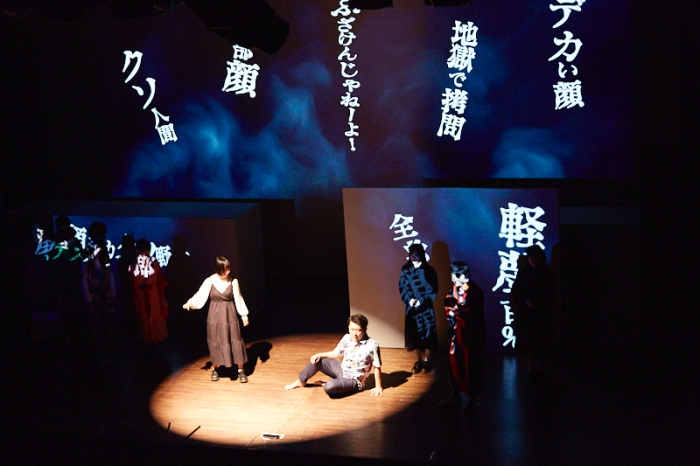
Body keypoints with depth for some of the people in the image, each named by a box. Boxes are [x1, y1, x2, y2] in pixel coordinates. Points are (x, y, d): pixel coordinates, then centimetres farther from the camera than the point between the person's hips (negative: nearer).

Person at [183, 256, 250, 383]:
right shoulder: (210, 281, -9)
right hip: (215, 316, 0)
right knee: (216, 342, 8)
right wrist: (190, 303, -27)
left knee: (235, 341, 1)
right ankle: (215, 369, 26)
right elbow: (200, 295, -10)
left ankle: (241, 370, 11)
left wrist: (244, 315, 3)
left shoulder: (233, 281, -6)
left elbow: (238, 299, 1)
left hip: (230, 315, 0)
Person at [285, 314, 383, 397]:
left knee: (329, 387, -32)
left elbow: (377, 367, -17)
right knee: (316, 360, 4)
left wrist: (378, 387, -15)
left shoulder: (372, 345, -26)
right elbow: (336, 353, 8)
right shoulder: (347, 338, -7)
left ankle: (325, 384, 4)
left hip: (352, 380, -7)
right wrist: (320, 355, -5)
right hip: (342, 369, 7)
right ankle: (301, 381, 26)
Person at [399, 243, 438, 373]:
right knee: (414, 333, 6)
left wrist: (421, 301, -16)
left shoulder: (429, 270, -5)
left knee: (427, 333, 2)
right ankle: (419, 361, 17)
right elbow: (402, 287, 2)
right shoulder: (405, 270, 2)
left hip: (425, 307, -2)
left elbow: (433, 290, -7)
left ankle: (426, 360, 15)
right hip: (411, 307, 3)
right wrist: (409, 299, -14)